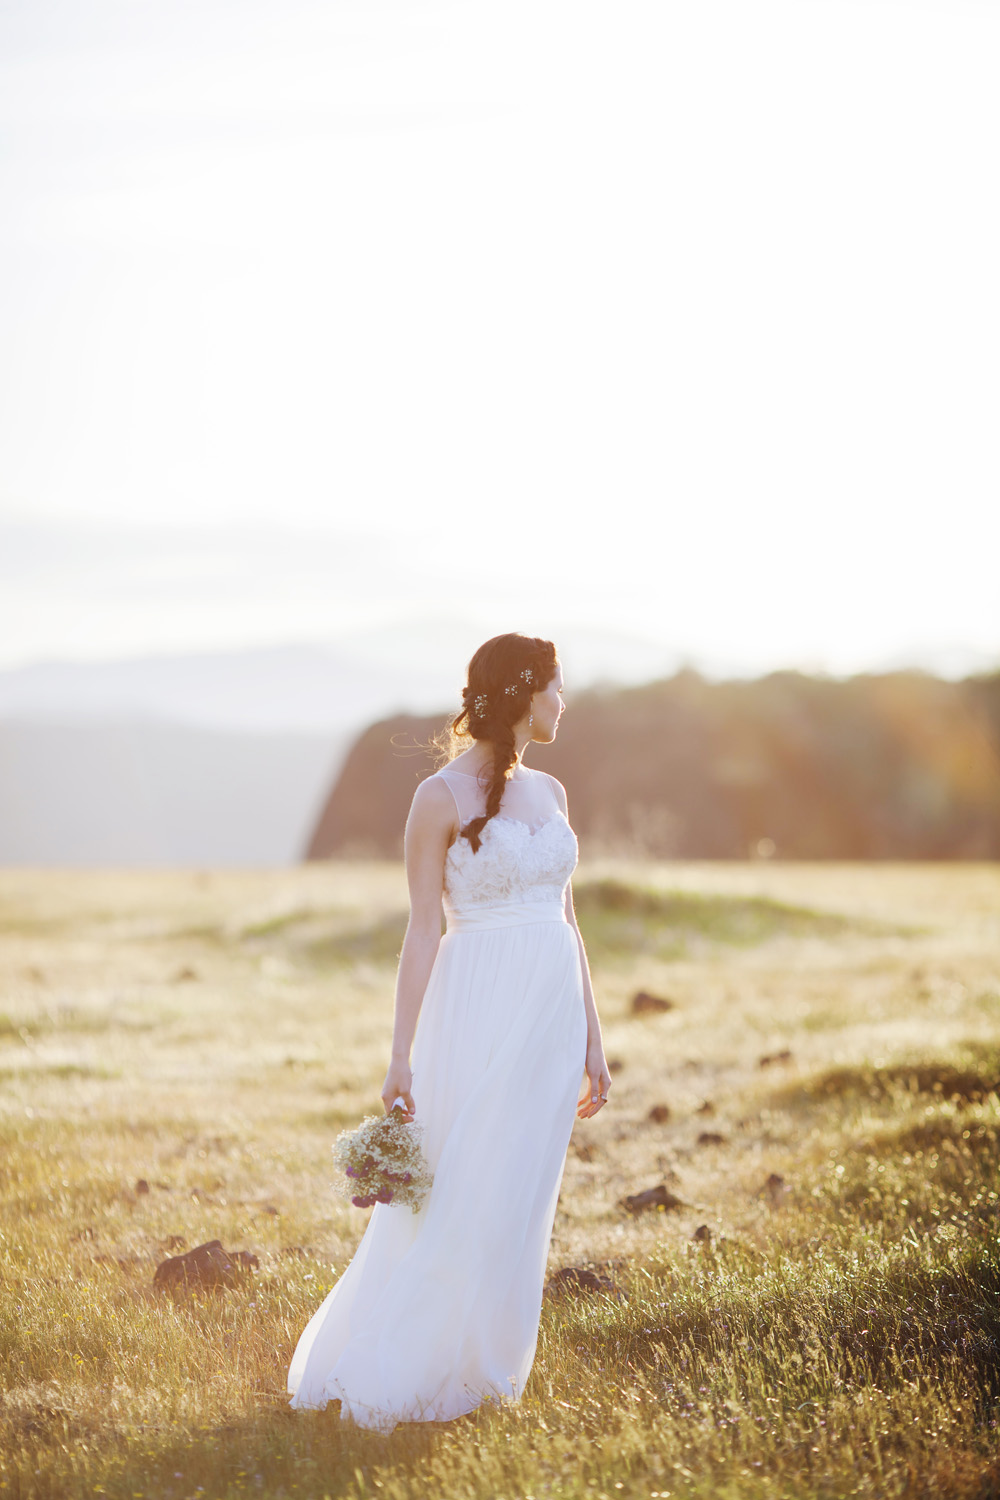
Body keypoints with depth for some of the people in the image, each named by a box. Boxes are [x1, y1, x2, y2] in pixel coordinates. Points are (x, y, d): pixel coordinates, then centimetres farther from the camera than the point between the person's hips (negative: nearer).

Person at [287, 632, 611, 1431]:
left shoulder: (549, 792, 13)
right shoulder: (443, 796, -6)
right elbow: (425, 929, -8)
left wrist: (594, 1039, 14)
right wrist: (401, 1055, -12)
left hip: (553, 1012, 6)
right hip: (478, 1012, -6)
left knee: (523, 1202, 7)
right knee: (458, 1198, -6)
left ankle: (479, 1371, 17)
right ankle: (388, 1376, 7)